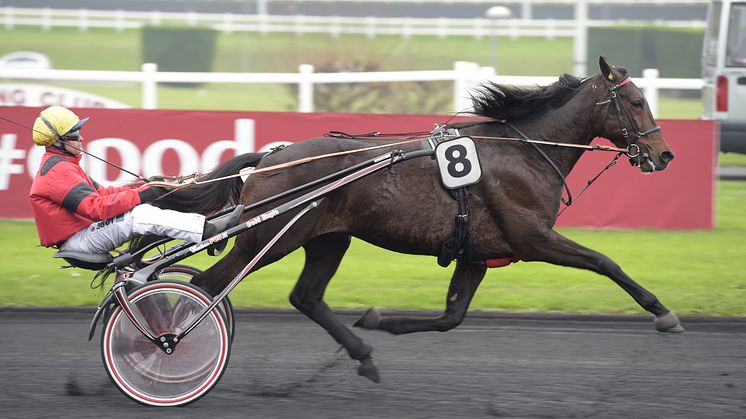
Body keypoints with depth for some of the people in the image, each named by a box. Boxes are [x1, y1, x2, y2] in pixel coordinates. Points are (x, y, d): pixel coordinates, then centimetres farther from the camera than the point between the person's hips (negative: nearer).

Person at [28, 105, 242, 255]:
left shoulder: (60, 164, 18)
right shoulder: (57, 170, -18)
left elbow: (99, 193, 17)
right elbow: (95, 207, -27)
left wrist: (142, 186, 4)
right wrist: (139, 194, -25)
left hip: (83, 229, 11)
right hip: (78, 241, -11)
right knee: (140, 215, -25)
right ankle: (209, 230, -30)